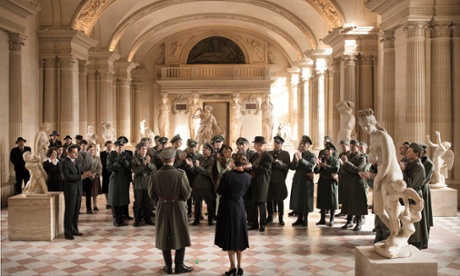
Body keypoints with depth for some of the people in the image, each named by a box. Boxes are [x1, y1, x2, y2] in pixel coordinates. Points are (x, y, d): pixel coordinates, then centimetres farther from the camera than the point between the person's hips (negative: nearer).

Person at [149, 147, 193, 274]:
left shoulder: (155, 175, -9)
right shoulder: (180, 173, -17)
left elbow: (151, 194, -1)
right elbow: (187, 193, -13)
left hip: (162, 208, 2)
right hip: (177, 207, -2)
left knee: (164, 236, 14)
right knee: (180, 235, 11)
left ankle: (168, 266, 19)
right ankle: (179, 265, 13)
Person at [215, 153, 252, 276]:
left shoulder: (227, 175, -20)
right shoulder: (247, 177, -6)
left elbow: (219, 191, -11)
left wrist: (221, 182, 5)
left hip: (227, 207, -4)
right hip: (239, 207, 4)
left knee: (228, 236, 7)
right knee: (239, 236, 13)